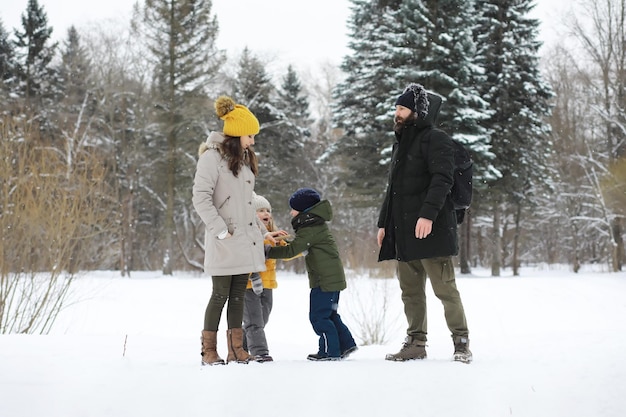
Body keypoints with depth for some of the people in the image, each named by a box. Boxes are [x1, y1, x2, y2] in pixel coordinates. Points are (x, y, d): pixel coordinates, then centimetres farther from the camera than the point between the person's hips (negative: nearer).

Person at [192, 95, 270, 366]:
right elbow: (200, 198, -14)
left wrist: (260, 229, 14)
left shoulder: (244, 159, 17)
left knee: (238, 296, 7)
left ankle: (236, 350, 10)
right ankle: (209, 351, 2)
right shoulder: (212, 157, -8)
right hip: (224, 243, -7)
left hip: (245, 240, 7)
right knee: (220, 295, -4)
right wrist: (221, 231, -18)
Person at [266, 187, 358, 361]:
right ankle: (346, 344, 22)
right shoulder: (316, 224, 17)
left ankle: (330, 350, -2)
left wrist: (268, 251, -11)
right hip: (332, 278, 11)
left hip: (325, 280, -11)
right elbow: (299, 247, 22)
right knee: (330, 314, 19)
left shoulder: (310, 229, -15)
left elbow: (291, 250, -18)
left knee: (318, 316, -5)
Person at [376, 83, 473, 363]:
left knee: (444, 288, -7)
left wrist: (428, 214, -27)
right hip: (403, 232, 9)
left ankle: (461, 342, 2)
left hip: (431, 229, -9)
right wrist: (383, 223, 23)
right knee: (411, 291, 8)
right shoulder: (401, 144, 23)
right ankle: (416, 343, 13)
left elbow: (441, 180, -17)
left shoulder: (435, 139, -4)